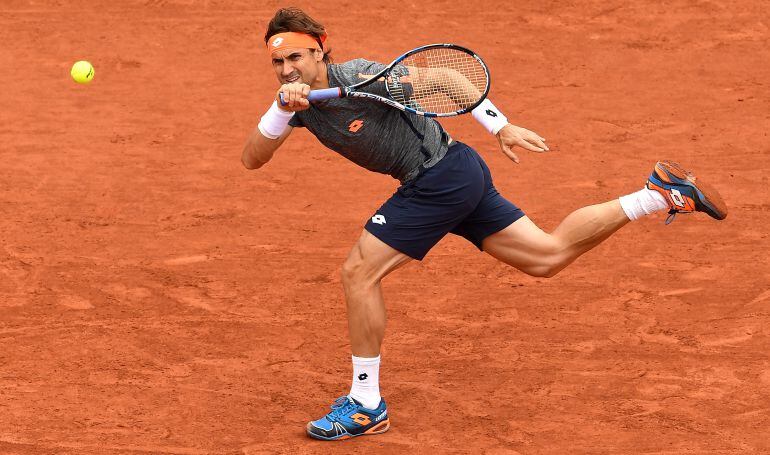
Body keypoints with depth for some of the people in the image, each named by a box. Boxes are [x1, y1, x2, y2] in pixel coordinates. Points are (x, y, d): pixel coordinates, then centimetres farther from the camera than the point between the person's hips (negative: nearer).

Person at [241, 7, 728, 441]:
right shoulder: (298, 100, 2)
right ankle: (661, 193, 17)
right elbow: (252, 158, -7)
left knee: (359, 271, -10)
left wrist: (501, 126, -14)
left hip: (442, 175, -8)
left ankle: (366, 405, 1)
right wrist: (281, 110, -25)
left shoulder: (359, 77, -20)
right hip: (459, 178, 8)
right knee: (548, 256, 13)